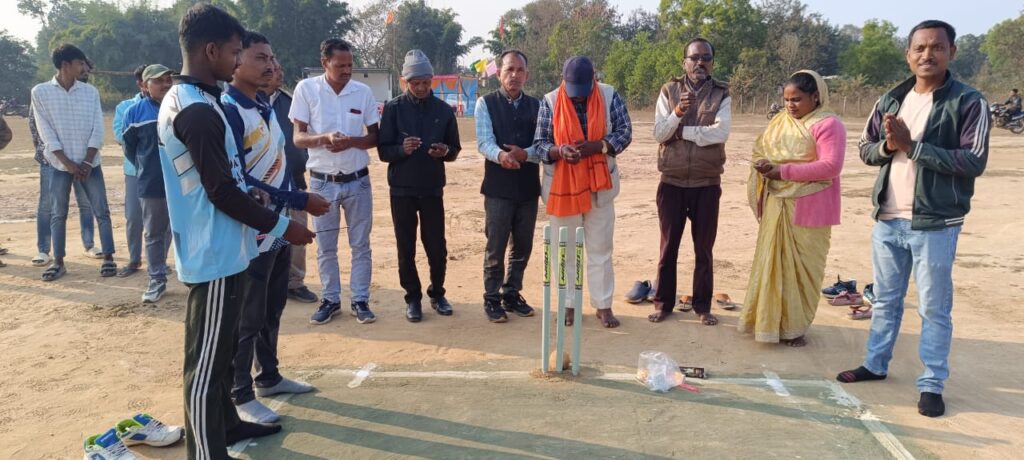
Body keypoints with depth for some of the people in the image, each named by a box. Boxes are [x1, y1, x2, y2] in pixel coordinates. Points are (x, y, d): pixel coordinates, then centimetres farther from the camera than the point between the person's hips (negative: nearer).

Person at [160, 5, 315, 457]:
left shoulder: (180, 99, 11)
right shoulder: (199, 111, -21)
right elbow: (221, 192, -21)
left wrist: (248, 193, 12)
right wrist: (281, 227, -13)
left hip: (216, 249, 11)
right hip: (215, 253, -11)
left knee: (221, 348, 22)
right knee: (206, 361, -2)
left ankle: (226, 423, 37)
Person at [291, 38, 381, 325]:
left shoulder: (363, 91, -2)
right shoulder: (306, 89, -6)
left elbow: (375, 138, 1)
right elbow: (298, 138, -8)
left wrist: (351, 141, -19)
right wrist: (324, 138, -28)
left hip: (357, 180, 1)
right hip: (322, 181, -1)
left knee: (360, 244, 8)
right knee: (325, 246, 10)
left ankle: (360, 300, 19)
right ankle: (331, 299, 24)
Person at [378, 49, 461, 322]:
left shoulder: (444, 110, 2)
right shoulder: (393, 108, -2)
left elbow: (455, 150, 7)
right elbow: (383, 151, -4)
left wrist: (445, 151, -16)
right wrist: (401, 149, -24)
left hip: (432, 189, 1)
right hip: (402, 189, -1)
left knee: (437, 248, 3)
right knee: (406, 248, 6)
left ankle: (437, 293, 23)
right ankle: (413, 298, 20)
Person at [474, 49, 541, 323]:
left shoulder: (536, 105, 8)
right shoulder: (486, 104, -1)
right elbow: (484, 142, -13)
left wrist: (525, 153, -23)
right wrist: (500, 155, -35)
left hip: (529, 187, 4)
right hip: (498, 187, -3)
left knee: (523, 246, 12)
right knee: (496, 247, 2)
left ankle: (512, 294, 27)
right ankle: (492, 299, 16)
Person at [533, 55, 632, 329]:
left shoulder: (609, 96, -4)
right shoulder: (550, 102, -6)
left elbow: (625, 132, -4)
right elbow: (539, 143, -5)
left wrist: (596, 146, -22)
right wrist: (559, 151, -27)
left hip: (599, 184, 0)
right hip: (561, 185, 0)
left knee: (600, 248, 8)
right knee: (565, 248, 9)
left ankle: (603, 305, 18)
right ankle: (569, 304, 22)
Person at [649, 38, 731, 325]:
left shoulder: (722, 95, 0)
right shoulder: (669, 91, 3)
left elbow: (721, 132, -16)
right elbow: (659, 134, -7)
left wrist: (681, 130, -13)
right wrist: (677, 113, -24)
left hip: (707, 184, 0)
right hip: (672, 183, 0)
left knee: (704, 247, 8)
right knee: (668, 246, 8)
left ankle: (703, 305, 20)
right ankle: (663, 303, 19)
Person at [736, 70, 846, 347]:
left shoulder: (828, 124, -10)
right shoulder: (780, 122, 11)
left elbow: (831, 166, -19)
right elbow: (761, 151, 15)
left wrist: (783, 171, -20)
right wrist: (763, 165, -10)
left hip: (808, 209, -6)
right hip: (777, 205, 6)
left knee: (801, 268, 3)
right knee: (772, 263, 10)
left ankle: (794, 327, 15)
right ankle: (769, 321, 22)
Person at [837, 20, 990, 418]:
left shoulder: (968, 102, -8)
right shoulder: (890, 100, 8)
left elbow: (974, 161, -16)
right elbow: (865, 150, 10)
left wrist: (912, 146, -21)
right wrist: (887, 146, -12)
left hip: (934, 224, -5)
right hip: (887, 220, 5)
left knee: (934, 308, 4)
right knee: (885, 300, 17)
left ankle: (931, 384, 15)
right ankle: (875, 365, 32)